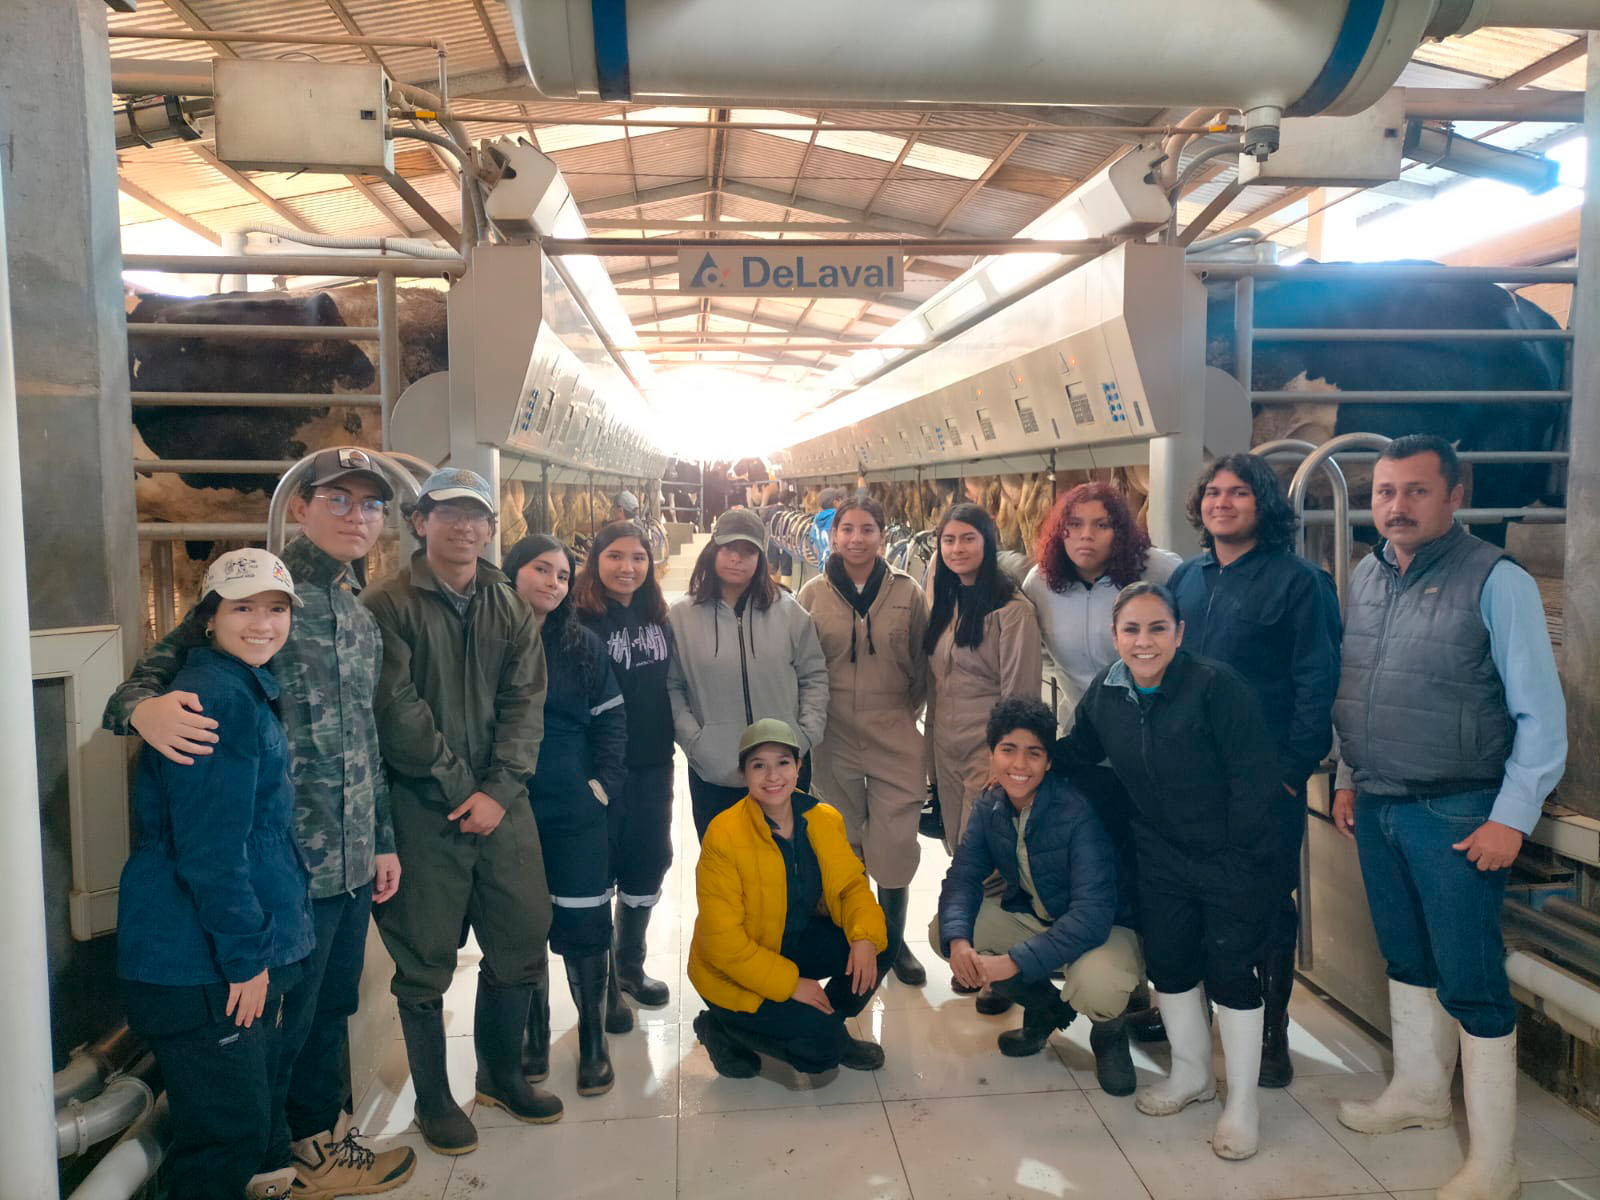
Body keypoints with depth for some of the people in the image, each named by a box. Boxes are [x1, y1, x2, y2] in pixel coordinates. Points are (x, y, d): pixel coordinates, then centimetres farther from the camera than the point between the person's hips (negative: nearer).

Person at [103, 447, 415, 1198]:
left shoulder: (361, 614, 12)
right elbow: (171, 661, -12)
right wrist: (140, 705, -36)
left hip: (353, 860, 7)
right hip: (290, 858, -7)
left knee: (332, 1008, 20)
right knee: (283, 1020, 7)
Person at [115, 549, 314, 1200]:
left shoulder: (246, 690, 13)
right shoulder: (217, 697, -19)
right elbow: (209, 848, -23)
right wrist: (246, 956, -18)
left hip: (248, 955, 10)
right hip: (201, 968, -10)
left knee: (260, 1105, 23)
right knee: (228, 1130, 3)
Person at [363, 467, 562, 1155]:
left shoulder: (511, 609, 10)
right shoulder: (388, 607, -4)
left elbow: (525, 703, 2)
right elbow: (398, 711, -11)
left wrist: (499, 790, -9)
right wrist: (459, 788, -11)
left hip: (501, 803, 4)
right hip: (424, 808, -4)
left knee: (523, 938, 11)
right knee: (426, 957, 7)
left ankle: (501, 1073, 33)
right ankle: (433, 1098, 26)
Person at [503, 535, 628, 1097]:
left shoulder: (583, 646, 5)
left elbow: (611, 720, 7)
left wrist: (604, 783, -2)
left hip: (577, 810, 1)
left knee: (584, 924, 4)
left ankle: (593, 1041, 20)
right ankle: (535, 1036, 30)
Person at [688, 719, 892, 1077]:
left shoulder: (825, 819, -8)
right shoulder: (723, 835, -25)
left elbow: (852, 886, -4)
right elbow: (722, 939, -23)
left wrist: (865, 937, -26)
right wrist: (789, 983, -23)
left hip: (798, 941, 6)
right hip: (735, 970, -6)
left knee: (878, 944, -15)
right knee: (821, 1046, -21)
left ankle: (828, 1028, 9)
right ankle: (721, 1027, 4)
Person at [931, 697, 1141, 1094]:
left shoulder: (1079, 810, -29)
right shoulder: (990, 807, -8)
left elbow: (1093, 913, -34)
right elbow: (963, 876, -8)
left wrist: (1013, 962, -38)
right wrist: (958, 941, -29)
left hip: (1107, 929, -6)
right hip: (1033, 917, 7)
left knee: (1095, 983, -39)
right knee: (941, 930, -11)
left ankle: (1109, 1034, 3)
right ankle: (1046, 1008, 12)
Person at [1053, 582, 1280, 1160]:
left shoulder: (1217, 686, -22)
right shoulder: (1105, 693, -4)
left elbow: (1254, 777, -19)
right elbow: (1078, 750, 14)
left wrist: (1239, 860, -17)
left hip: (1230, 859, -5)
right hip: (1161, 858, 6)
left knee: (1231, 971, 3)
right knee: (1168, 962, 15)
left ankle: (1242, 1101, 22)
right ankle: (1191, 1073, 39)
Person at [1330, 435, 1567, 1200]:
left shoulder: (1497, 582, -12)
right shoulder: (1365, 577, 6)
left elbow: (1541, 714, -12)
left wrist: (1513, 818, -14)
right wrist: (1349, 780, 14)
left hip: (1456, 815, -6)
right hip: (1377, 807, 6)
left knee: (1469, 981, 0)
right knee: (1406, 959, 19)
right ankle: (1420, 1091, 39)